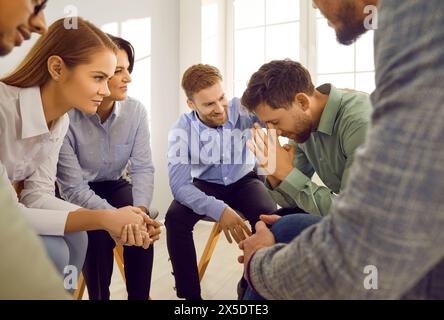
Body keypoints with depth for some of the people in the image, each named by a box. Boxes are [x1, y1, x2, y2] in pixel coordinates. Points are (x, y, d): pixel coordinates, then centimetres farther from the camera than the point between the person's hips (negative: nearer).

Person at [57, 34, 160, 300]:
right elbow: (74, 189, -26)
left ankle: (140, 297, -6)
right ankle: (99, 296, -3)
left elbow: (143, 168, -13)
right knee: (100, 232, -29)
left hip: (115, 187, 3)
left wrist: (140, 211, -33)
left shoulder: (136, 110, -12)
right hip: (76, 196, -3)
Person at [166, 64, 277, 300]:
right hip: (205, 185, 0)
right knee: (175, 218, -28)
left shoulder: (241, 110, -20)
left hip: (243, 181, 0)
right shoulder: (182, 130, -21)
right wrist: (218, 210, -44)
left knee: (269, 216, -29)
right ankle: (189, 293, -9)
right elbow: (179, 184, -29)